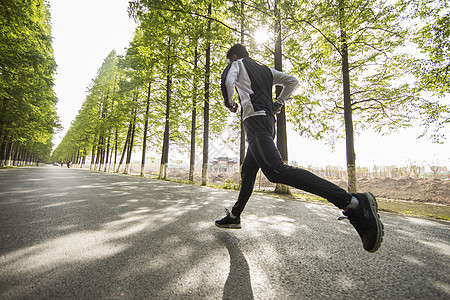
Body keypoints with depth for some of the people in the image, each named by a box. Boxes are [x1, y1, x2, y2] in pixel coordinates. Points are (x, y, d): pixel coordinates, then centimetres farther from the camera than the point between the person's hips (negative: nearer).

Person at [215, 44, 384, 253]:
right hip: (269, 121, 10)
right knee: (247, 172, 13)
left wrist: (230, 103, 11)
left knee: (276, 170, -27)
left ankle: (352, 202, -34)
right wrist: (277, 104, 24)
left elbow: (227, 81, -6)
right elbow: (291, 81, 26)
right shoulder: (265, 69, 32)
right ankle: (234, 216, 23)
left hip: (254, 119, -9)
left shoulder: (238, 63, 15)